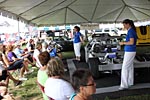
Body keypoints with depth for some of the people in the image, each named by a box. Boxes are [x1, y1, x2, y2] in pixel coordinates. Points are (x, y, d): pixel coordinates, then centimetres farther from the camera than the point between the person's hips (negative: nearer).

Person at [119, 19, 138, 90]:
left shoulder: (131, 31, -17)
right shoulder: (132, 31, 13)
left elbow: (132, 42, -25)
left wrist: (123, 43, -13)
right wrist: (124, 42, 12)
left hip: (129, 51, -10)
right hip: (130, 51, 10)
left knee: (124, 68, -8)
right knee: (130, 67, 16)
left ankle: (124, 85, -4)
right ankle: (130, 82, 25)